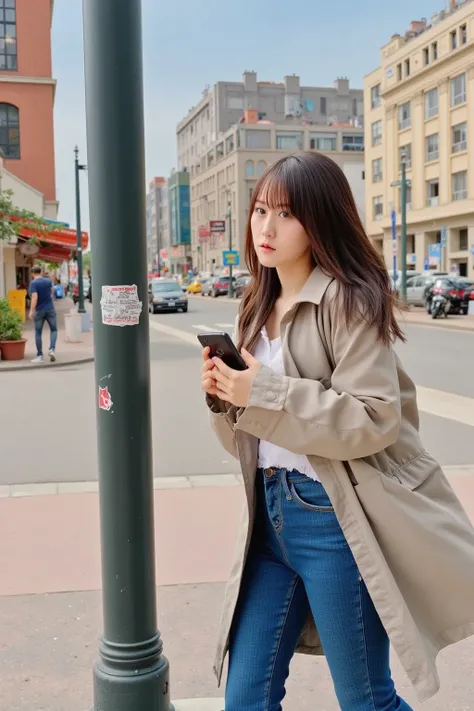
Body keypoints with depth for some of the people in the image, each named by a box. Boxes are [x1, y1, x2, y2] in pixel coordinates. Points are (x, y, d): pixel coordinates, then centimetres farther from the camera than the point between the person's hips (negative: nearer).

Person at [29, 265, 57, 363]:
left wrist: (31, 311, -20)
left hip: (39, 310, -3)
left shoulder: (33, 283, -9)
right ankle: (52, 349, -8)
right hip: (50, 309, 3)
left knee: (38, 333, 5)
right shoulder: (48, 281, 5)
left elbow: (34, 297, -20)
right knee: (54, 330, 13)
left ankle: (40, 356, 6)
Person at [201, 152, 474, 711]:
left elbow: (373, 419, -19)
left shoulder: (348, 299, -10)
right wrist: (224, 396, -5)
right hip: (271, 514, 7)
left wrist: (265, 392, -21)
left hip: (334, 519, -7)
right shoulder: (258, 309, 13)